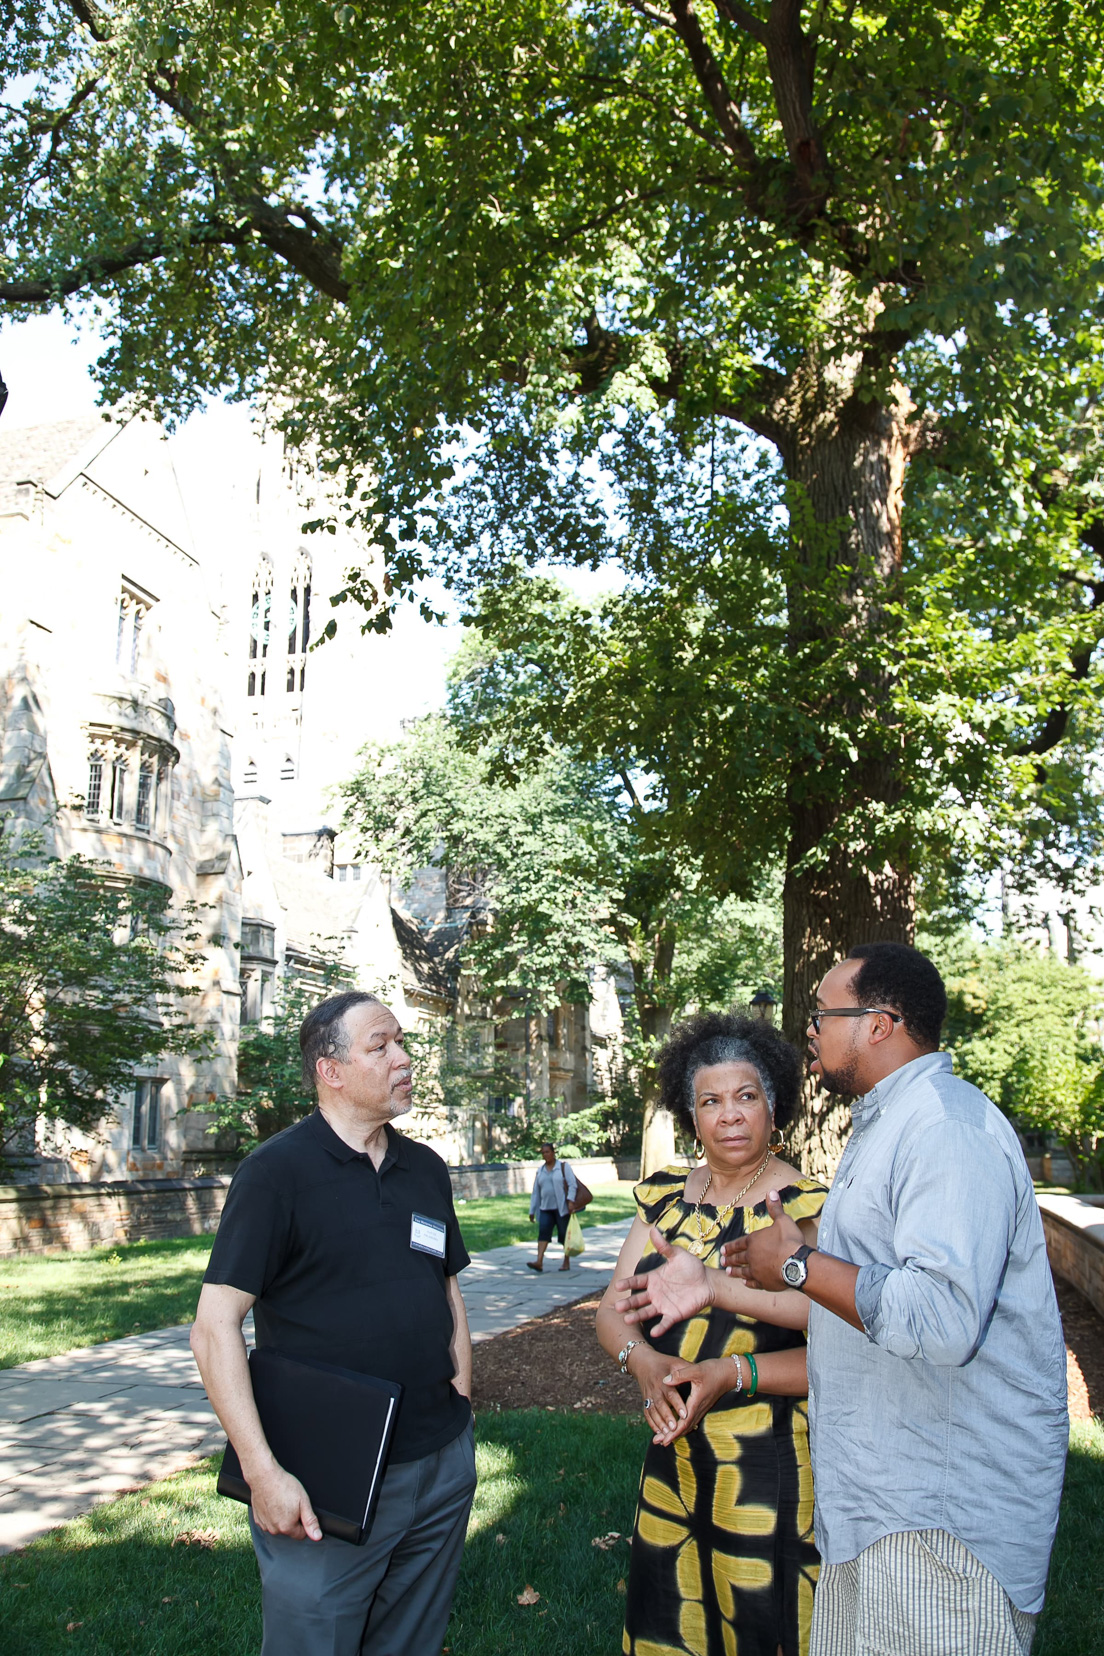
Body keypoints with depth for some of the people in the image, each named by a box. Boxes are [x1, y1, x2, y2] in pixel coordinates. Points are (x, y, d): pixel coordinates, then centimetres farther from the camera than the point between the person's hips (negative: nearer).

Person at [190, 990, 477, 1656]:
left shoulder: (427, 1169, 8)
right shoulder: (277, 1171, -12)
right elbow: (216, 1325, -15)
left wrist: (462, 1405, 9)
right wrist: (263, 1473, -19)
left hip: (443, 1466, 6)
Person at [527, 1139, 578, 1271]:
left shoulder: (563, 1166, 2)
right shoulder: (540, 1171, 14)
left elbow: (572, 1185, -6)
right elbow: (535, 1192, 16)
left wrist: (570, 1201, -20)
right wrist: (532, 1211, 13)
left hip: (562, 1207, -4)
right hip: (546, 1208, 4)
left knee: (564, 1234, 1)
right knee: (543, 1231, -13)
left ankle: (567, 1262, 12)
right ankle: (539, 1261, -23)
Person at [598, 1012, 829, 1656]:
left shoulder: (808, 1207, -10)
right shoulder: (665, 1197, 6)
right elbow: (613, 1311, 7)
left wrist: (737, 1373, -26)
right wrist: (644, 1360, -13)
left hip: (773, 1469, -5)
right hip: (674, 1457, 5)